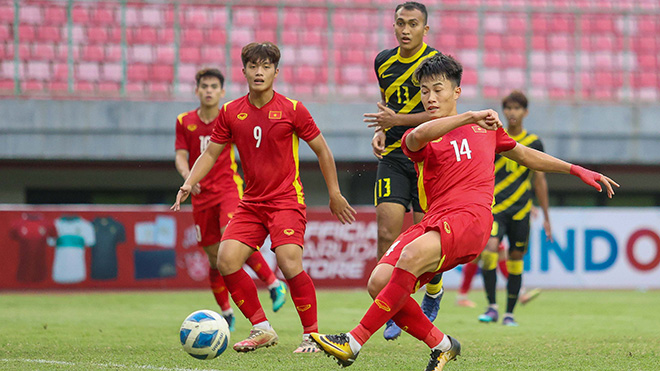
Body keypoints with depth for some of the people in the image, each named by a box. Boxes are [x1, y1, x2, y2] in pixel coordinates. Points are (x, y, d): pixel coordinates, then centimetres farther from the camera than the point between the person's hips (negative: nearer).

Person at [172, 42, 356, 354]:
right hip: (251, 202, 5)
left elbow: (322, 151, 4)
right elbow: (211, 153, 12)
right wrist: (188, 184, -4)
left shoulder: (292, 110, -6)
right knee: (227, 261, -12)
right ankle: (262, 329, 3)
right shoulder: (231, 112, 4)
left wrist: (334, 195, 7)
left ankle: (312, 335, -8)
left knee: (289, 263, -23)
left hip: (286, 199, -4)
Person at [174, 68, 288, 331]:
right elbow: (180, 156, 1)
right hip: (201, 195, 3)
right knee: (214, 257, 5)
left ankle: (274, 284, -17)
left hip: (229, 188, -3)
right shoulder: (185, 122, 5)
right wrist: (186, 173, -20)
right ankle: (226, 313, 22)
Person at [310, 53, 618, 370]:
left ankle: (355, 341, -34)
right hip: (433, 221, 3)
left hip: (471, 217, -3)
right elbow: (419, 136, -10)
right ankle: (441, 345, -3)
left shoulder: (484, 127, 23)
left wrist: (576, 170, 35)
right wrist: (469, 117, -22)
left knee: (412, 256, -33)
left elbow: (525, 155, 38)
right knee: (379, 282, -21)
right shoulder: (416, 139, 17)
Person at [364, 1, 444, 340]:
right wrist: (381, 132, 7)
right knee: (387, 233, -11)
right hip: (392, 158, 4)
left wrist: (398, 120, -16)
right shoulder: (383, 62, 10)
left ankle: (433, 294, 27)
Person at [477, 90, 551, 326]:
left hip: (521, 209, 2)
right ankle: (492, 307, -13)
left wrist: (546, 217, 13)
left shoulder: (533, 143, 7)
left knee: (515, 260, 4)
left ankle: (509, 313, 16)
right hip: (494, 207, -2)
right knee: (489, 247, -23)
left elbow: (539, 180, 13)